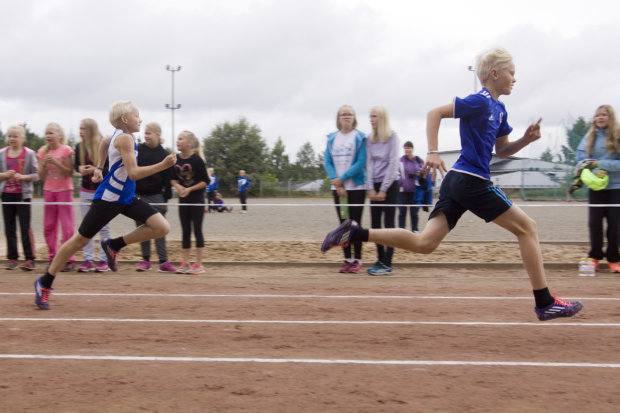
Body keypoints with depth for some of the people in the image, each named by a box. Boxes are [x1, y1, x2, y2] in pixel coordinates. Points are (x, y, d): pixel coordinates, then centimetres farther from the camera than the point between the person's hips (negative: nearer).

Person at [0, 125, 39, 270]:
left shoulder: (29, 154, -2)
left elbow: (36, 175, -2)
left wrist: (22, 177, -17)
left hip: (23, 194, -3)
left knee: (25, 227, -7)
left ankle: (29, 259, -4)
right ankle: (12, 258, 13)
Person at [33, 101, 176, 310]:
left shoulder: (120, 136, 9)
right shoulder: (125, 138, -19)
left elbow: (105, 142, 31)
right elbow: (133, 173, -26)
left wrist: (99, 167, 31)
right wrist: (163, 165, -29)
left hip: (126, 198, 9)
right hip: (108, 198, -9)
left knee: (162, 227, -8)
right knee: (80, 240, 0)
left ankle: (114, 245, 7)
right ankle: (45, 282, 14)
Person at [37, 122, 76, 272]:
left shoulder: (66, 150, -6)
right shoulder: (43, 151, 6)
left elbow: (69, 173, -10)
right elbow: (41, 176, 6)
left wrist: (55, 162, -20)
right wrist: (44, 164, -12)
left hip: (64, 190, -5)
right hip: (49, 190, 5)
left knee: (67, 225, -5)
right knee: (49, 226, 3)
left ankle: (69, 259, -3)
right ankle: (53, 258, 10)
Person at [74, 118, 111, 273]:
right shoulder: (79, 147, 4)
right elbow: (76, 165, 14)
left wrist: (95, 170, -25)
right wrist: (80, 169, -9)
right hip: (85, 190, 5)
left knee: (103, 226, 0)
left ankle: (103, 260, 5)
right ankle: (88, 260, 8)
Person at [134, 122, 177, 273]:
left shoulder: (164, 155, 1)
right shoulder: (137, 151, 3)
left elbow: (168, 179, 1)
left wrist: (166, 198, -4)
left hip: (156, 196, -2)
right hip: (138, 196, 2)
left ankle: (163, 261, -4)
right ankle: (145, 259, 14)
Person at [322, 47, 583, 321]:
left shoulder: (499, 110, 18)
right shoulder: (479, 102, -10)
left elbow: (502, 151, 26)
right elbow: (435, 113, -14)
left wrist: (526, 139, 7)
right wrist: (433, 153, -23)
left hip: (456, 183, 9)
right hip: (472, 182, -9)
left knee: (424, 243, 1)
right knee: (527, 228, 1)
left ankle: (355, 233, -6)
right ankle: (545, 304, 5)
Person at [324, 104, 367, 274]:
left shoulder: (360, 137, -3)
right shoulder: (332, 138, 9)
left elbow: (361, 162, -11)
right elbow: (327, 162, 4)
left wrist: (342, 179, -15)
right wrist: (336, 183, -9)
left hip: (356, 187, -4)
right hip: (338, 188, 4)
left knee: (355, 223, -3)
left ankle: (357, 260, 2)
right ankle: (347, 260, 10)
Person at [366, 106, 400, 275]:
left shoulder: (392, 136, -5)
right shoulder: (370, 139, 10)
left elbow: (393, 164, -9)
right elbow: (369, 163, 8)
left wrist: (383, 189, -12)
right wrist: (371, 188, -3)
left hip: (390, 184, -6)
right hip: (375, 184, 6)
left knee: (388, 223, -5)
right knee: (375, 223, 5)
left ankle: (387, 264, -6)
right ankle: (380, 260, 13)